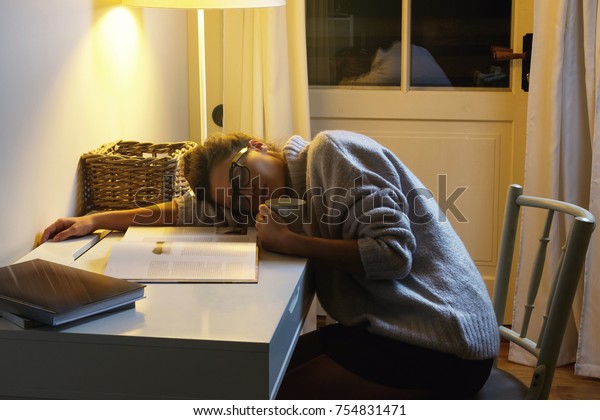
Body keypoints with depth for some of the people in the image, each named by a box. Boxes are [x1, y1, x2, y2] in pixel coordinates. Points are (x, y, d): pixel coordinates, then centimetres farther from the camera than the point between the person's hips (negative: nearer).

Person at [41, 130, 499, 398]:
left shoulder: (333, 151, -13)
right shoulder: (289, 192, 11)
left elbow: (393, 252, -21)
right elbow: (195, 209, 18)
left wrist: (287, 240, -16)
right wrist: (95, 220, 14)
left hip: (439, 345, -8)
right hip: (384, 325, 8)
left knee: (274, 394, -9)